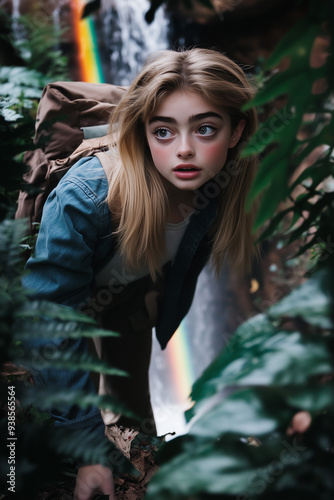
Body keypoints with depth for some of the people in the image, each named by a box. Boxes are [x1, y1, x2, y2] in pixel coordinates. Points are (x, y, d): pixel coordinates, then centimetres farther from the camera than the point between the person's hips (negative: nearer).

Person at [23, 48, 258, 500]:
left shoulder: (221, 187, -30)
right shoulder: (84, 198, -45)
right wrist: (85, 445, -38)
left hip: (134, 294, 4)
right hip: (67, 290, -3)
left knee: (131, 400, 17)